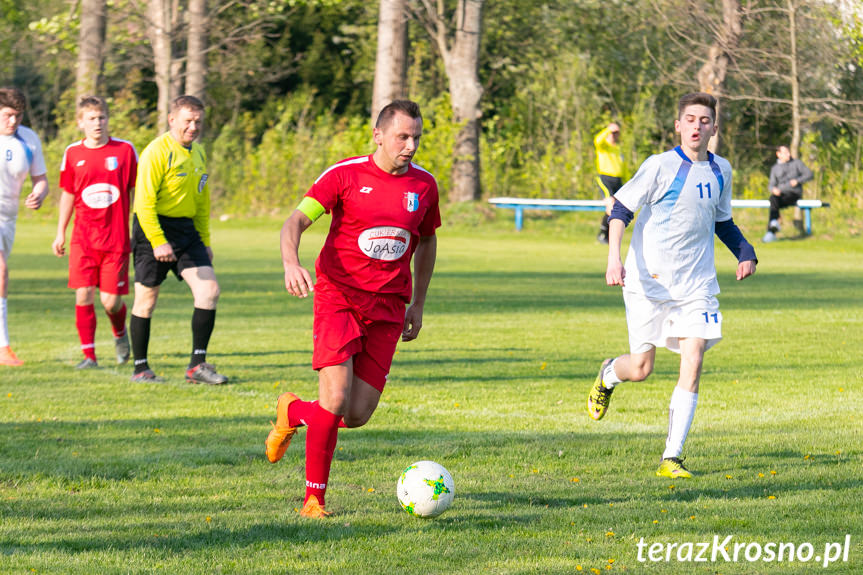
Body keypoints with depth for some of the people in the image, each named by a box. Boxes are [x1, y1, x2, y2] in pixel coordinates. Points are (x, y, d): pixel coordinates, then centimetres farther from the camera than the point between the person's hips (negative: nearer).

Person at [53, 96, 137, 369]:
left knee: (111, 301, -2)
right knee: (83, 295, -8)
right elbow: (68, 194, 14)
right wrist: (60, 233, 14)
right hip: (83, 239, 1)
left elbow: (135, 191, 7)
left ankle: (120, 333, 31)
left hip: (116, 237, -1)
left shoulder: (125, 150, 0)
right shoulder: (73, 153, 4)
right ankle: (88, 354, 2)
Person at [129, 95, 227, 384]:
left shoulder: (198, 153, 12)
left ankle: (197, 365, -2)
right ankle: (140, 369, 12)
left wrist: (204, 241, 21)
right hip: (154, 228, -7)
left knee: (209, 289, -6)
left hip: (186, 228, 7)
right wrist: (158, 242, -24)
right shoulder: (157, 152, -13)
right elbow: (144, 201, -19)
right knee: (147, 299, 0)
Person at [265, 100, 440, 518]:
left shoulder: (424, 185, 7)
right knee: (336, 399, -17)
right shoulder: (345, 175, -6)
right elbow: (296, 220, -10)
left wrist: (418, 305, 21)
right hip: (339, 297, -4)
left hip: (388, 308, 4)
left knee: (358, 415, -3)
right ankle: (314, 498, -1)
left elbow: (426, 240, 23)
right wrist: (291, 263, -30)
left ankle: (292, 412, 29)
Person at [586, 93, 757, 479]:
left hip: (696, 284, 4)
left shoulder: (720, 171, 9)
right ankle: (608, 375, 37)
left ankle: (671, 458, -7)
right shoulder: (660, 166, -8)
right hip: (648, 283, -4)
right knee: (640, 369, -2)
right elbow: (621, 209, -8)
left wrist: (745, 253, 8)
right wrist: (614, 258, -21)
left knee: (693, 363, -11)